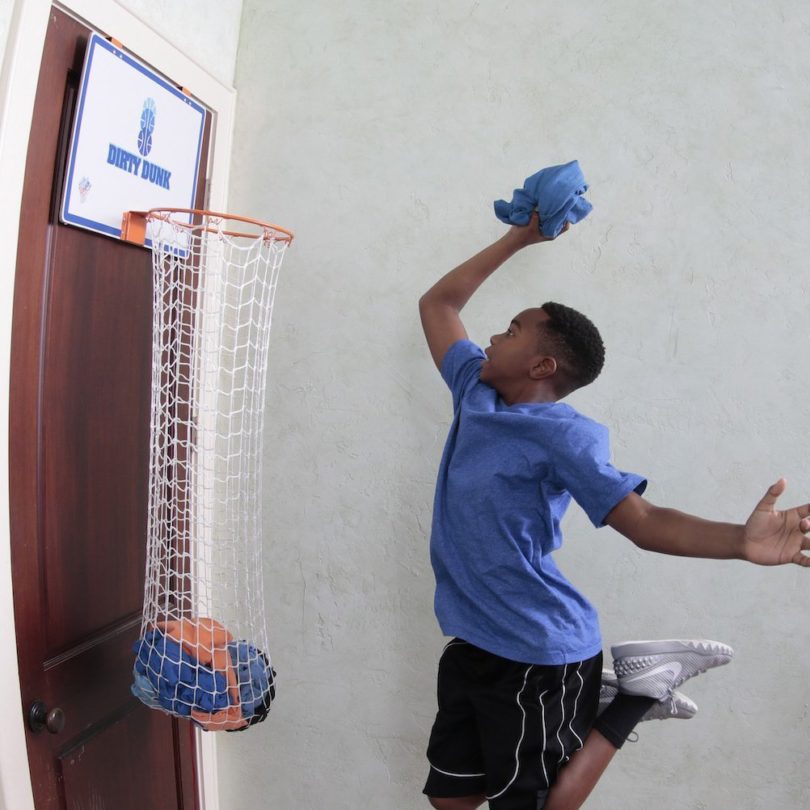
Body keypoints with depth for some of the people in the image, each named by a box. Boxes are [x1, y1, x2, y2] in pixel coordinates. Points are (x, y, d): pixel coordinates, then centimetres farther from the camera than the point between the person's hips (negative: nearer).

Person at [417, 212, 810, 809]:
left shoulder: (562, 436, -16)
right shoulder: (476, 392, 3)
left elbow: (644, 522, -23)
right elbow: (438, 303, 14)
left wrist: (740, 541, -41)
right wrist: (518, 238, 16)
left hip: (538, 659, -7)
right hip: (472, 646, 8)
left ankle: (641, 689, 15)